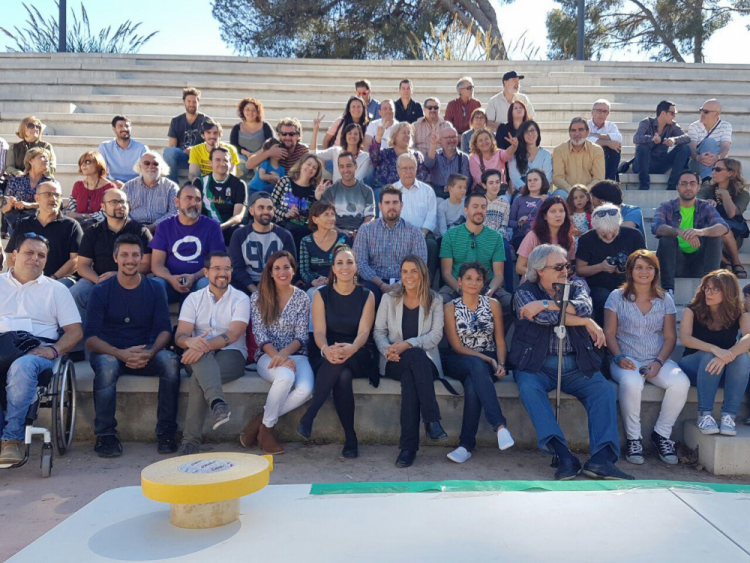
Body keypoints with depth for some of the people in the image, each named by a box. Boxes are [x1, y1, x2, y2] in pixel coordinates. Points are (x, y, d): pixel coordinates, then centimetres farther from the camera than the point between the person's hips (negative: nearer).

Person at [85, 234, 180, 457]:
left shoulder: (155, 289, 6)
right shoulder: (101, 291, 1)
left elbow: (164, 330, 0)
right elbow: (90, 337, -6)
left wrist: (150, 353, -22)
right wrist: (120, 354, -25)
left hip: (145, 355, 1)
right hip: (109, 353, -1)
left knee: (170, 361, -29)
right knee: (107, 364, -36)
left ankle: (166, 432, -20)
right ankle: (105, 435, -20)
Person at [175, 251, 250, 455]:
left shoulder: (240, 299, 3)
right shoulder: (194, 299, 12)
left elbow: (233, 335, -13)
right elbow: (180, 335, -2)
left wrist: (205, 345, -32)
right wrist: (190, 342, -29)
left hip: (231, 355, -2)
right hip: (199, 358, 2)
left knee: (198, 377, -34)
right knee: (198, 352, -37)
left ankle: (191, 439, -33)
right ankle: (217, 402, -57)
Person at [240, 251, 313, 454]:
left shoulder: (302, 298, 6)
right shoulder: (258, 297, 4)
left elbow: (301, 336, 1)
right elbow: (260, 333, -3)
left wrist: (285, 353, -18)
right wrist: (277, 355, -18)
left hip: (295, 355, 2)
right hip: (268, 355, -2)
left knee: (306, 390, -30)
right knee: (286, 376, -37)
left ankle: (261, 420, -9)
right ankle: (266, 427, -13)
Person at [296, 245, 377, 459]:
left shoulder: (366, 296, 4)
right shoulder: (322, 295, 4)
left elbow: (364, 331, -9)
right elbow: (319, 331, -8)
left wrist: (351, 348, -34)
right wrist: (326, 349, -33)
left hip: (358, 358, 0)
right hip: (326, 357, 0)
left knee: (341, 368, -37)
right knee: (342, 376, -35)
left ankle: (309, 415, -30)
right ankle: (350, 437, -26)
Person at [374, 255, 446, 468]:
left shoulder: (435, 301, 8)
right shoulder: (389, 299, 12)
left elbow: (436, 334, -4)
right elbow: (378, 331, 7)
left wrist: (407, 344, -19)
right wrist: (387, 349, -16)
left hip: (425, 361, 0)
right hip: (395, 362, 0)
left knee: (410, 377, -37)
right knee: (416, 356, -36)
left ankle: (409, 446, -35)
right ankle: (432, 419, -39)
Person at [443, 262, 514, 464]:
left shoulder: (493, 304, 7)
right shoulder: (451, 307, 3)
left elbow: (500, 340, 6)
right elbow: (456, 346, -4)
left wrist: (500, 364, -14)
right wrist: (486, 359, -15)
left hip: (488, 362, 1)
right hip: (459, 363, -1)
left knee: (472, 384, -34)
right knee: (476, 364, -37)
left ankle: (467, 444, -30)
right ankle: (500, 425, -46)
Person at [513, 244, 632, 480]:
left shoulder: (576, 288, 13)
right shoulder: (525, 292, 3)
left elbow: (585, 307, -11)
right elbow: (543, 318, -15)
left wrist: (545, 304, -17)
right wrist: (587, 322, -10)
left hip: (576, 366, 3)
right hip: (537, 365, -3)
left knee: (604, 389, -22)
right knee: (529, 387, -32)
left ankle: (601, 458, -27)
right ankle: (563, 455, -34)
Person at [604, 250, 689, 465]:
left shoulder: (665, 299, 10)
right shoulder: (617, 297, 4)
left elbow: (670, 337, 7)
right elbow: (609, 333, 1)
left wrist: (659, 362, -10)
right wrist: (619, 357, -16)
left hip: (657, 360, 3)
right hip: (627, 360, -3)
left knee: (681, 383, -28)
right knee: (631, 383, -37)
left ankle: (661, 434, -7)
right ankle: (633, 439, -17)